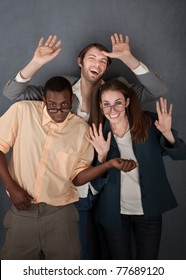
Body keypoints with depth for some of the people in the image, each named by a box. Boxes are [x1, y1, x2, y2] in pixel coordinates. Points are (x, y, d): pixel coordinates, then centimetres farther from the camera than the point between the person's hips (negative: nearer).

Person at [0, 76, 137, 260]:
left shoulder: (82, 129, -3)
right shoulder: (23, 111, -6)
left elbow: (77, 177, 2)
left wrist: (109, 164, -12)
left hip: (60, 212, 0)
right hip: (22, 210, 0)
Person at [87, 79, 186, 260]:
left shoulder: (149, 123, -10)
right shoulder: (97, 135, -8)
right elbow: (97, 184, -8)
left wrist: (167, 134, -26)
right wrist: (102, 155, -25)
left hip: (149, 211, 0)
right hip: (114, 213, 0)